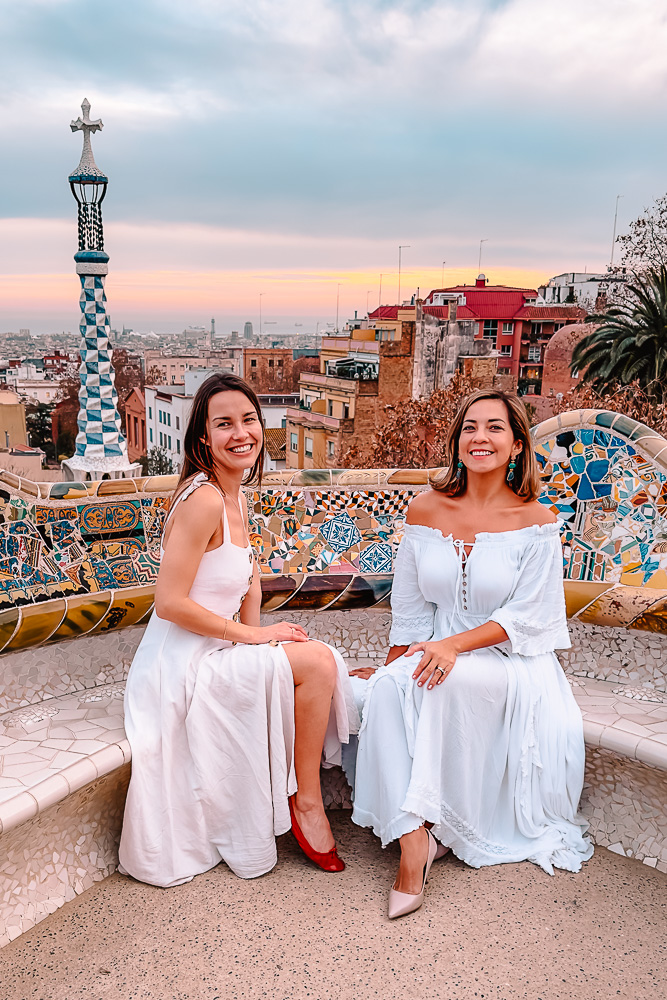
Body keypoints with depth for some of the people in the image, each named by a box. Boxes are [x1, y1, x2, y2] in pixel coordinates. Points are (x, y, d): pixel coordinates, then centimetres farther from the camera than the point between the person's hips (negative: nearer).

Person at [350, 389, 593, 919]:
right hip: (438, 652, 3)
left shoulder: (536, 521, -7)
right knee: (388, 688, -28)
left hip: (510, 662, -3)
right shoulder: (425, 509, 2)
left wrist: (454, 645, -23)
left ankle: (427, 824, -17)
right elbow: (409, 606, 7)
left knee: (446, 683, -34)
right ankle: (413, 837, -23)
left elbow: (525, 616, -10)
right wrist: (393, 670, 1)